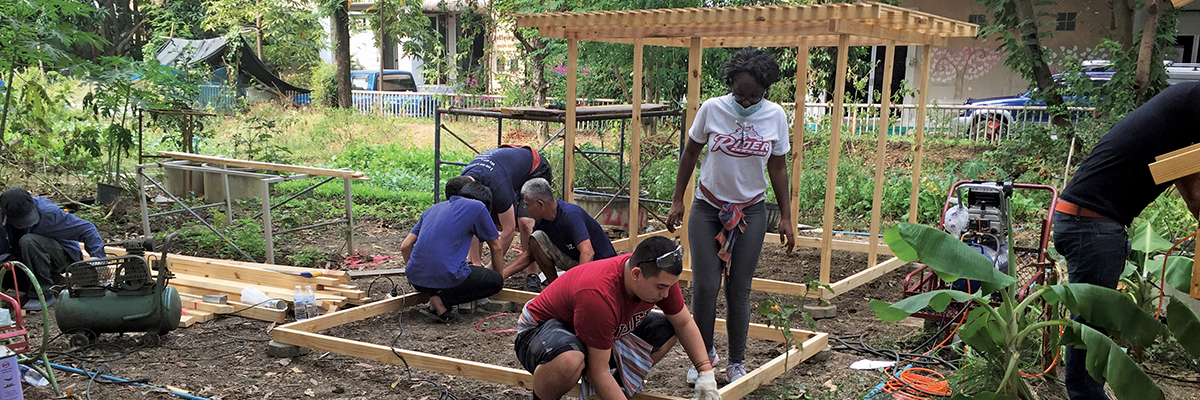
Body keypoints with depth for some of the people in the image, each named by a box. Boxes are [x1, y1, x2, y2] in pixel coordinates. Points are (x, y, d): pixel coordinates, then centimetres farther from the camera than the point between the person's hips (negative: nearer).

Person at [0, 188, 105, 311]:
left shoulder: (48, 212, -24)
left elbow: (87, 229, -22)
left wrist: (100, 260, -27)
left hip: (64, 254, -5)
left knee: (29, 241, -32)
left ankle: (43, 292, -21)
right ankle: (55, 282, -6)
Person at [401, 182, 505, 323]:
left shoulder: (434, 208, 22)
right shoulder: (477, 207, 7)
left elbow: (405, 246, 20)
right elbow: (496, 247, 13)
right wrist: (500, 277, 29)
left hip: (415, 278, 7)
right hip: (446, 278, -7)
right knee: (496, 281, 11)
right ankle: (442, 300, -6)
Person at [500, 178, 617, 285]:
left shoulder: (571, 215, -27)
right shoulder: (542, 221, -3)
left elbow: (588, 253, -37)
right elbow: (529, 255, 8)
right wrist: (501, 275, -1)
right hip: (574, 261, 8)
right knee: (537, 237, -9)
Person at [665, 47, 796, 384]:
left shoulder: (775, 116, -4)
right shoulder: (712, 109, -9)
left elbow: (777, 168, 4)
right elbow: (690, 154, 3)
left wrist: (785, 217, 3)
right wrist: (677, 201, 2)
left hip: (750, 211, 1)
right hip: (707, 208, -1)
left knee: (739, 290, 4)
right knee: (704, 286, -4)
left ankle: (736, 364, 17)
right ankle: (704, 353, 18)